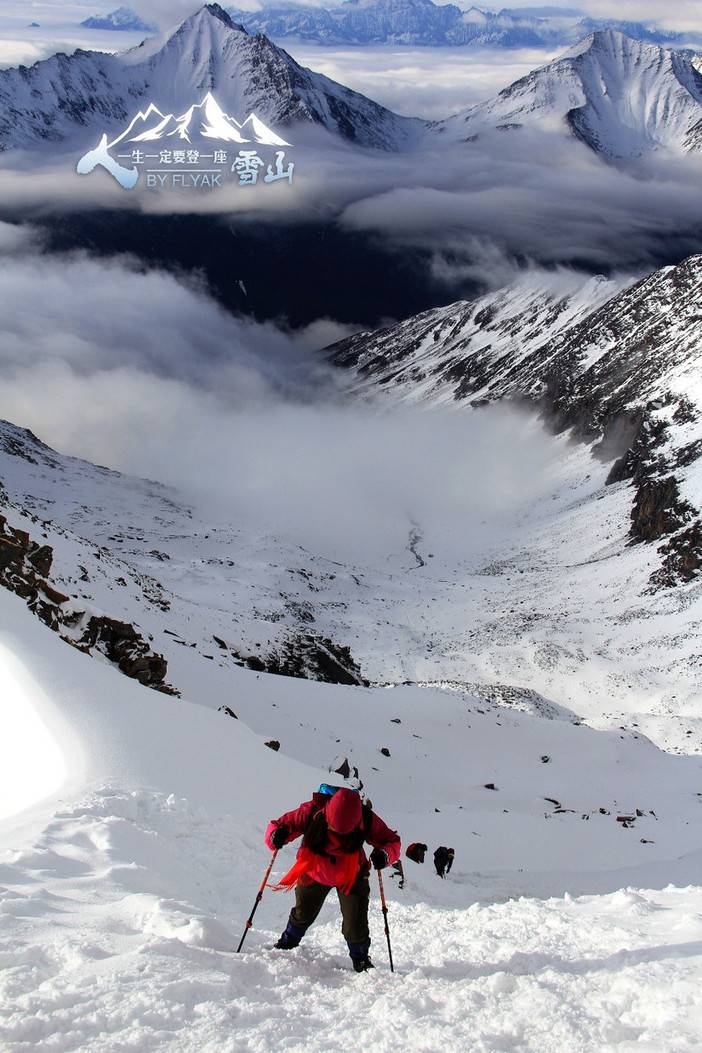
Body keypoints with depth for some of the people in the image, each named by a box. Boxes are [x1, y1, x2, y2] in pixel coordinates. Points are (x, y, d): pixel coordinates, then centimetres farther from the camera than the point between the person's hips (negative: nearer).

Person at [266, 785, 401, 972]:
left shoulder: (367, 820, -30)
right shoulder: (311, 812, -33)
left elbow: (392, 841, -17)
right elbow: (277, 825, -23)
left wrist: (384, 854, -40)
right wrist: (277, 836, -47)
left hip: (351, 876, -1)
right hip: (315, 871, 1)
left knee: (356, 927, -6)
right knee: (302, 915, 19)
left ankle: (361, 959, 24)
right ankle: (287, 944, 50)